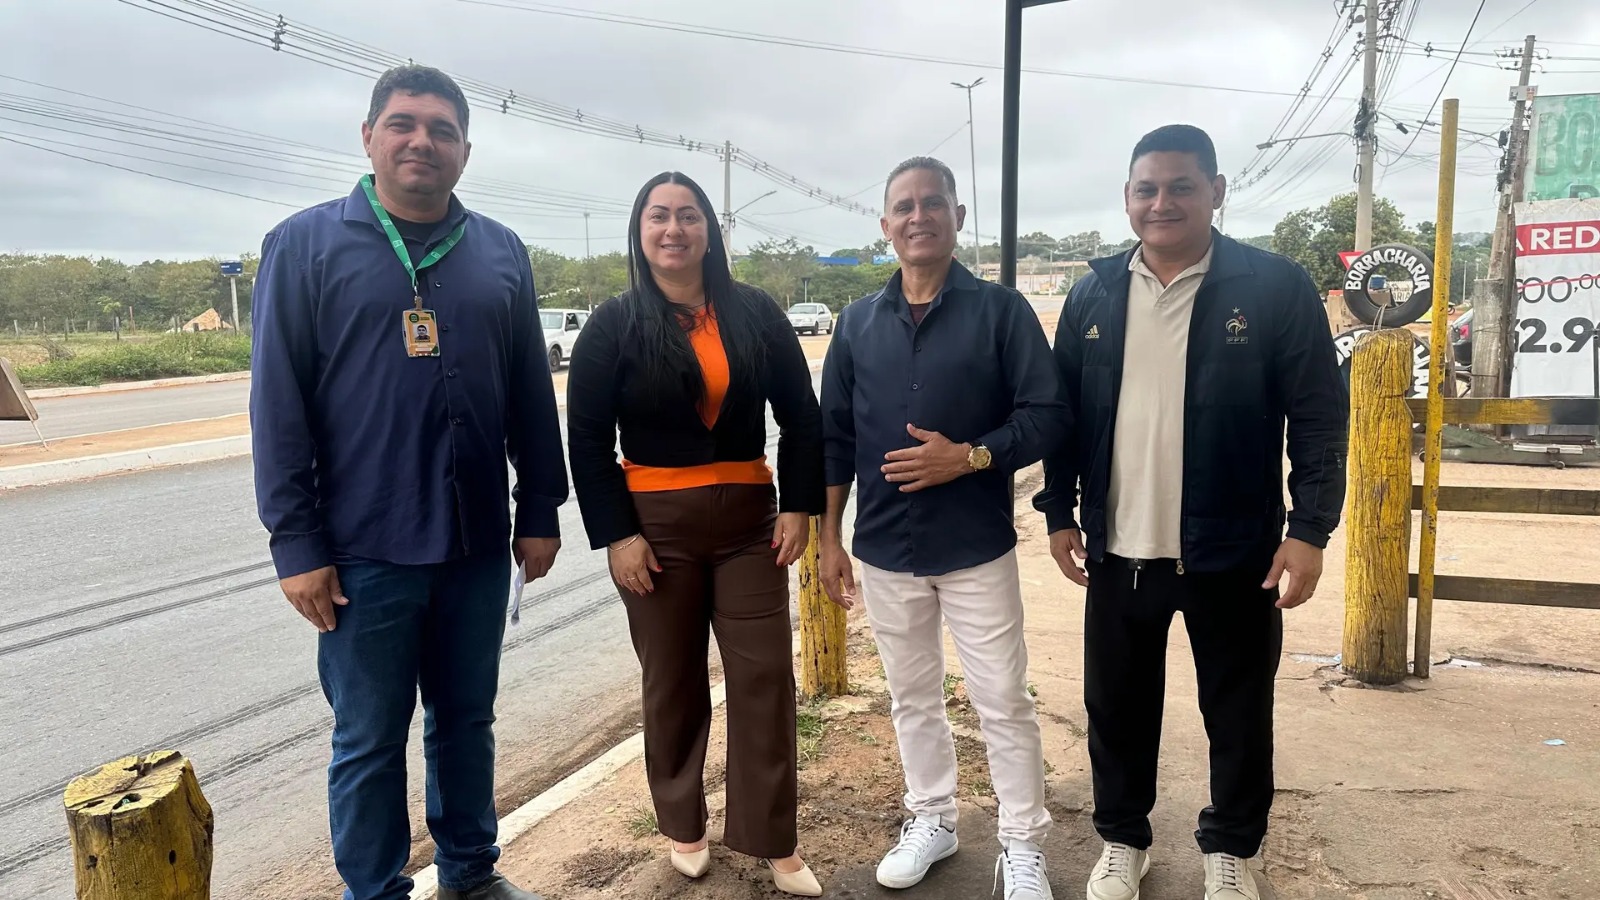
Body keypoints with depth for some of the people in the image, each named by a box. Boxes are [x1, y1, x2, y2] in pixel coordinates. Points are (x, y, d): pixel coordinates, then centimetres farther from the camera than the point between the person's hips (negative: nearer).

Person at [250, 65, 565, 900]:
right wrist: (296, 544, -9)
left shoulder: (500, 252, 7)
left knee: (467, 721, 17)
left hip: (477, 545, 3)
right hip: (364, 550, -3)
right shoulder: (307, 244, -2)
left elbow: (532, 397, 8)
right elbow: (279, 407, -5)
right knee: (370, 740, 10)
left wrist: (540, 510, 6)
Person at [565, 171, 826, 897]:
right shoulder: (613, 325, -2)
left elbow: (801, 417, 5)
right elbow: (587, 439, -4)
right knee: (672, 683, 11)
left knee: (765, 679, 3)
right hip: (656, 525, -1)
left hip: (749, 521, 2)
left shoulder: (756, 313, 2)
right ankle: (683, 826, 30)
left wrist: (799, 507, -1)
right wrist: (615, 535, -11)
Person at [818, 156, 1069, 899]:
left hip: (976, 549, -3)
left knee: (1003, 702, 5)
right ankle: (931, 820, 34)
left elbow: (1047, 417, -7)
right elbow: (835, 438, 7)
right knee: (912, 698, 16)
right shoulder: (857, 323, 5)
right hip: (885, 551, 3)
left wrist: (968, 457, -20)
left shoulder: (1001, 310, -5)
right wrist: (830, 537, 5)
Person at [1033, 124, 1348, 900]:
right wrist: (1060, 513, 5)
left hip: (1233, 549, -2)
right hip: (1119, 549, 3)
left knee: (1238, 713, 14)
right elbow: (1065, 412, 7)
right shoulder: (1094, 295, 3)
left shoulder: (1276, 287, -7)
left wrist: (1310, 528, -12)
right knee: (1116, 706, 15)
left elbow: (1319, 416, -7)